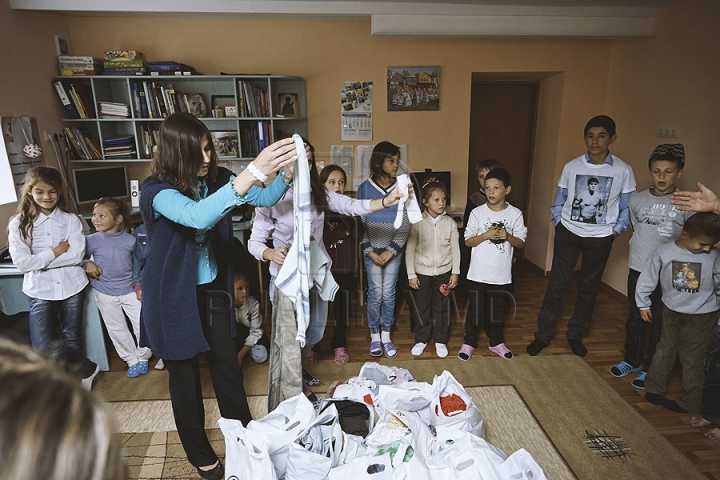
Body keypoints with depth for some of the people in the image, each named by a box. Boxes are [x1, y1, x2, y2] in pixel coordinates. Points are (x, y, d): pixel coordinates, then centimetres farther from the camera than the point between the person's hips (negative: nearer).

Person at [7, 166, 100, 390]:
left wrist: (39, 259, -14)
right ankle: (88, 369, 16)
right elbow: (21, 263, -9)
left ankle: (80, 375, 36)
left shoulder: (71, 220, -1)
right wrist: (56, 252, -13)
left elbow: (77, 255, -12)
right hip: (40, 291, 0)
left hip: (71, 286, 0)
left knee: (72, 339, 11)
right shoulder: (18, 224, -1)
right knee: (43, 346, -7)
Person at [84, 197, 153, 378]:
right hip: (105, 294, 1)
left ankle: (143, 357, 25)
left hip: (130, 291, -1)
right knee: (117, 330, 11)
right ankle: (131, 360, 28)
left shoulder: (130, 240, -7)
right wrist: (87, 265, -16)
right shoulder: (91, 240, -6)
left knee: (143, 327, 1)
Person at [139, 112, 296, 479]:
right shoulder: (157, 188, -23)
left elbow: (265, 198, -5)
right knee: (185, 373, 12)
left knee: (226, 363, 15)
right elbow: (198, 216, -43)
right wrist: (254, 171, -50)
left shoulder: (215, 178, -5)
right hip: (175, 295, -4)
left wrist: (286, 170, -26)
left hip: (213, 287, 5)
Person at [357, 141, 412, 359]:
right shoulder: (365, 188, -4)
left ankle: (386, 336, 23)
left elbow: (405, 225, -3)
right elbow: (359, 222, -2)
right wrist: (369, 251, -8)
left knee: (389, 294, 8)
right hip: (372, 250, -1)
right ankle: (374, 336, 21)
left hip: (394, 251, 1)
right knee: (375, 294, 4)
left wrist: (390, 251, -9)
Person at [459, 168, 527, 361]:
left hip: (502, 274, 1)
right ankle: (469, 342, 27)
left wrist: (508, 237, -19)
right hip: (478, 273, -1)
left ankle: (497, 342, 36)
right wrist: (486, 235, -20)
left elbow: (521, 243, 0)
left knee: (498, 310, 16)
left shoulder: (515, 214, -3)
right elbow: (468, 241, -4)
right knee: (475, 309, 9)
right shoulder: (477, 212, -6)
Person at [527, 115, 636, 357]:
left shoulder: (623, 171, -6)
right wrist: (559, 224, -4)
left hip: (600, 238, 1)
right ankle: (543, 335, 13)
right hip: (568, 233, 0)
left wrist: (616, 230, -6)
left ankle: (576, 334, 30)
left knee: (588, 288, 12)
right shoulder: (571, 167, -5)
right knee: (556, 285, 1)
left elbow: (627, 207, 2)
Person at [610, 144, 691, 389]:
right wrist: (642, 250, 10)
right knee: (635, 318, 16)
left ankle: (649, 368, 26)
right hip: (638, 268, 3)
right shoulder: (637, 200, 1)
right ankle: (631, 360, 35)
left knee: (659, 322, 9)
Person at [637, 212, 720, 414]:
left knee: (693, 359, 7)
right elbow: (648, 278, -3)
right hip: (672, 310, 1)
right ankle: (654, 388, 32)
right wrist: (643, 304, 4)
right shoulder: (664, 252, -13)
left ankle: (689, 403, 20)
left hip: (702, 316, -1)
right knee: (665, 350, 17)